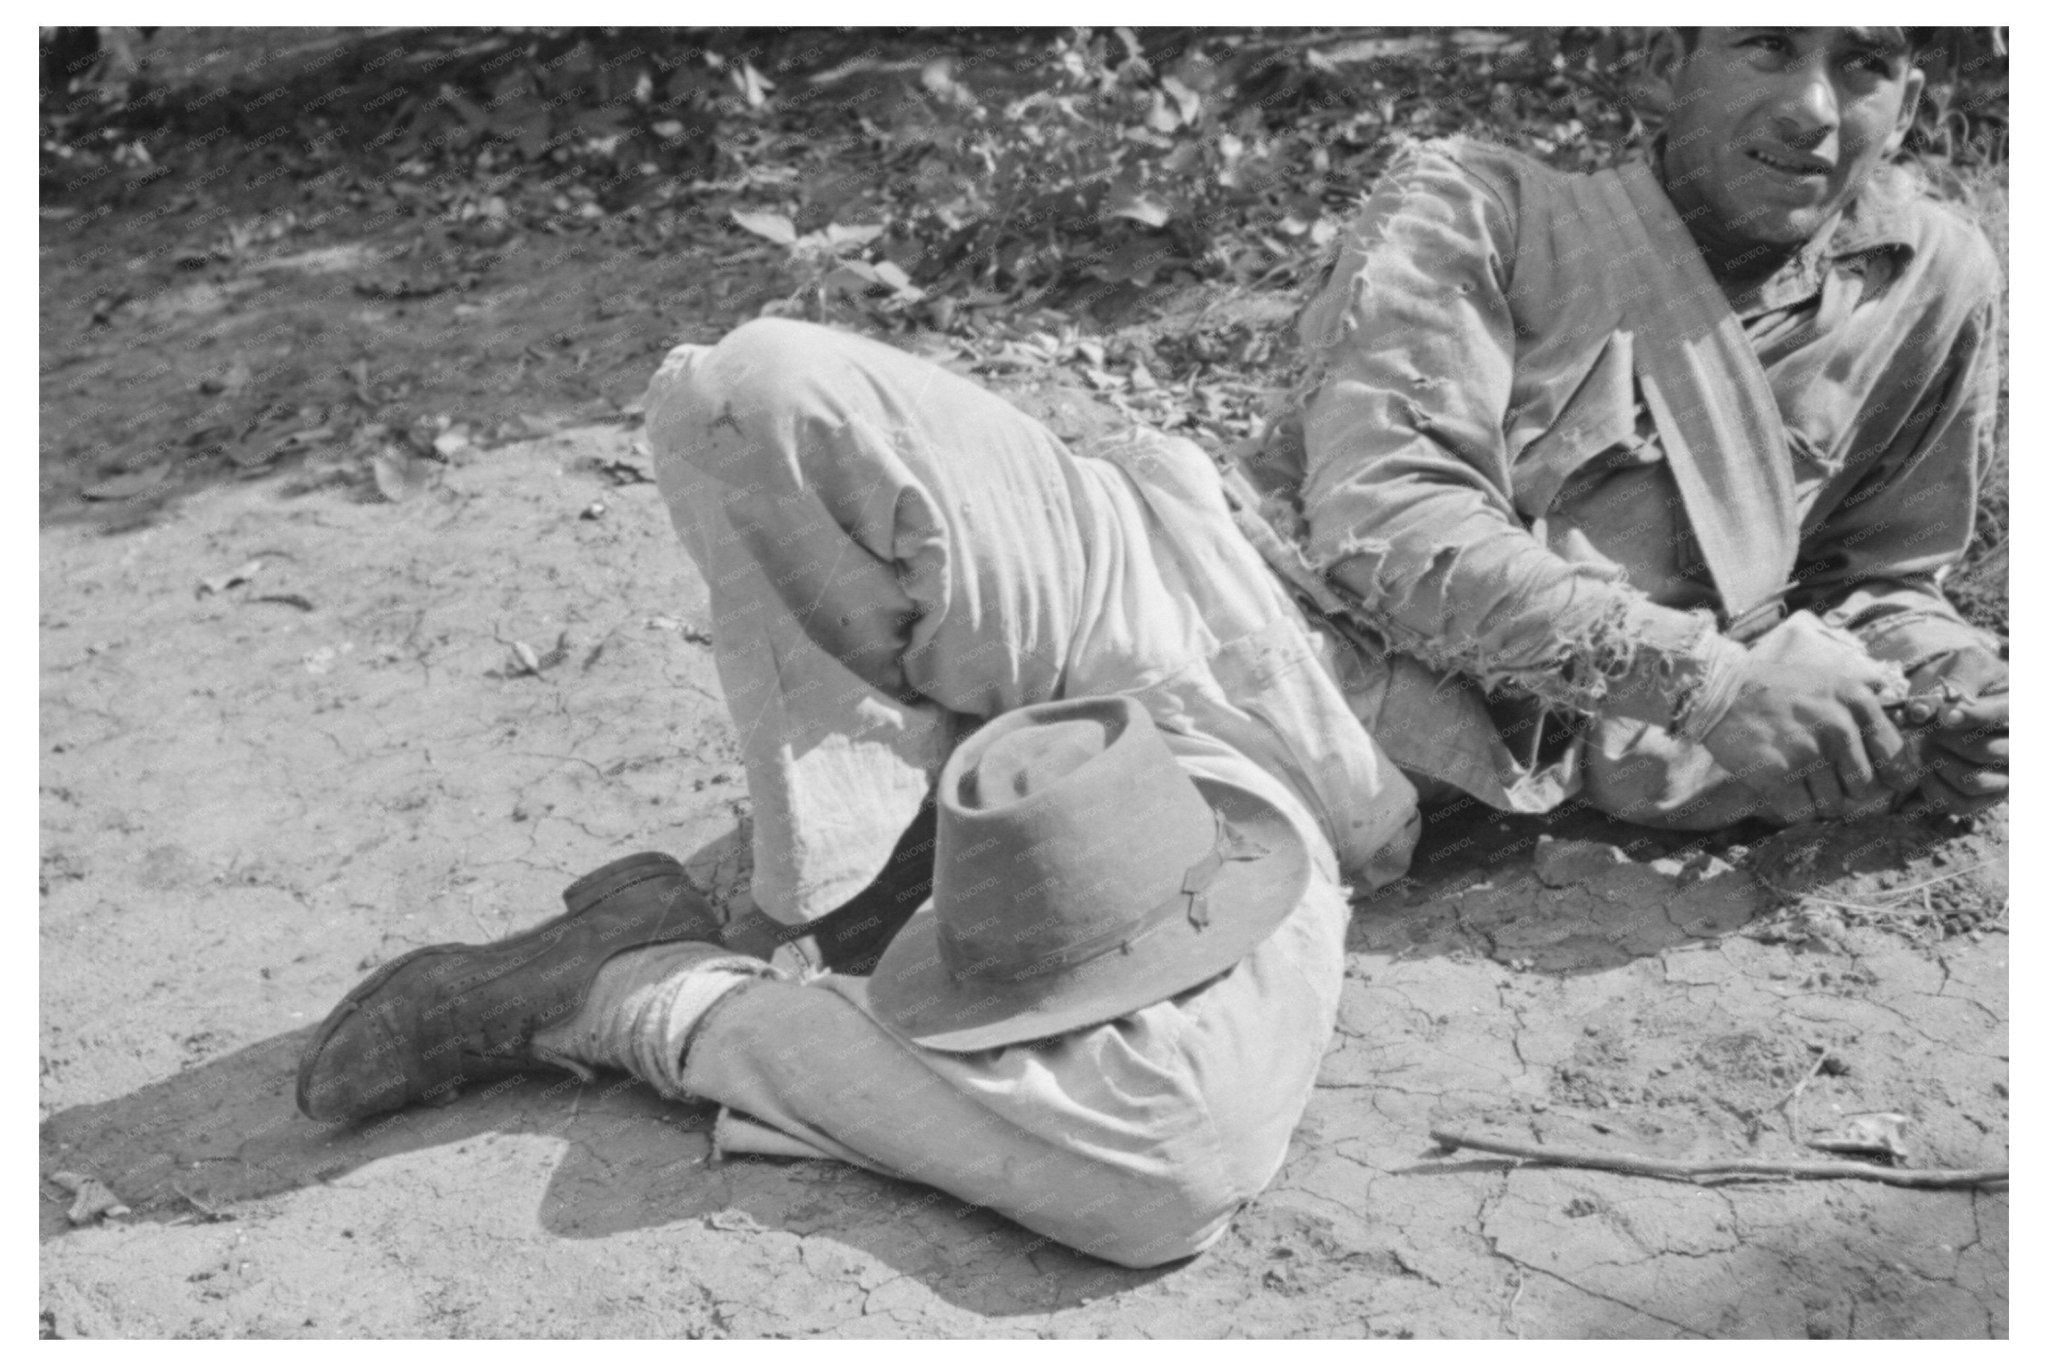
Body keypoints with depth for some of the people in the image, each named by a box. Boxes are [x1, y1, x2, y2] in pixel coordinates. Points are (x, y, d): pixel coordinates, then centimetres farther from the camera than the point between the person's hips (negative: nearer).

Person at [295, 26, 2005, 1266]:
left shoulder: (1926, 296, 21)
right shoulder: (1483, 211, 9)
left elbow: (1883, 584, 32)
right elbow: (1384, 523, -4)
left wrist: (1946, 688, 9)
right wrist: (1702, 677, -10)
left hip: (1312, 811, 2)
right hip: (1186, 581, -1)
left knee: (1168, 1173, -33)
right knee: (751, 388, -28)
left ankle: (632, 994, -11)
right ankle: (888, 850, -15)